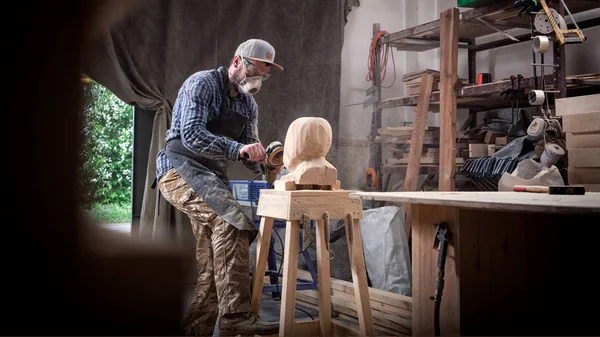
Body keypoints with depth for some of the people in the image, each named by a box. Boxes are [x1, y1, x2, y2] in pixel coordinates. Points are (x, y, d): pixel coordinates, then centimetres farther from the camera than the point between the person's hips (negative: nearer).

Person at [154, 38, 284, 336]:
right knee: (231, 220, -30)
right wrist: (237, 148, -35)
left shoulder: (249, 105, 14)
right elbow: (191, 134, -22)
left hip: (213, 177, 9)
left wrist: (263, 161, -11)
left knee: (212, 263, 1)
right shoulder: (202, 84, -9)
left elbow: (249, 148, 13)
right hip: (180, 168, -8)